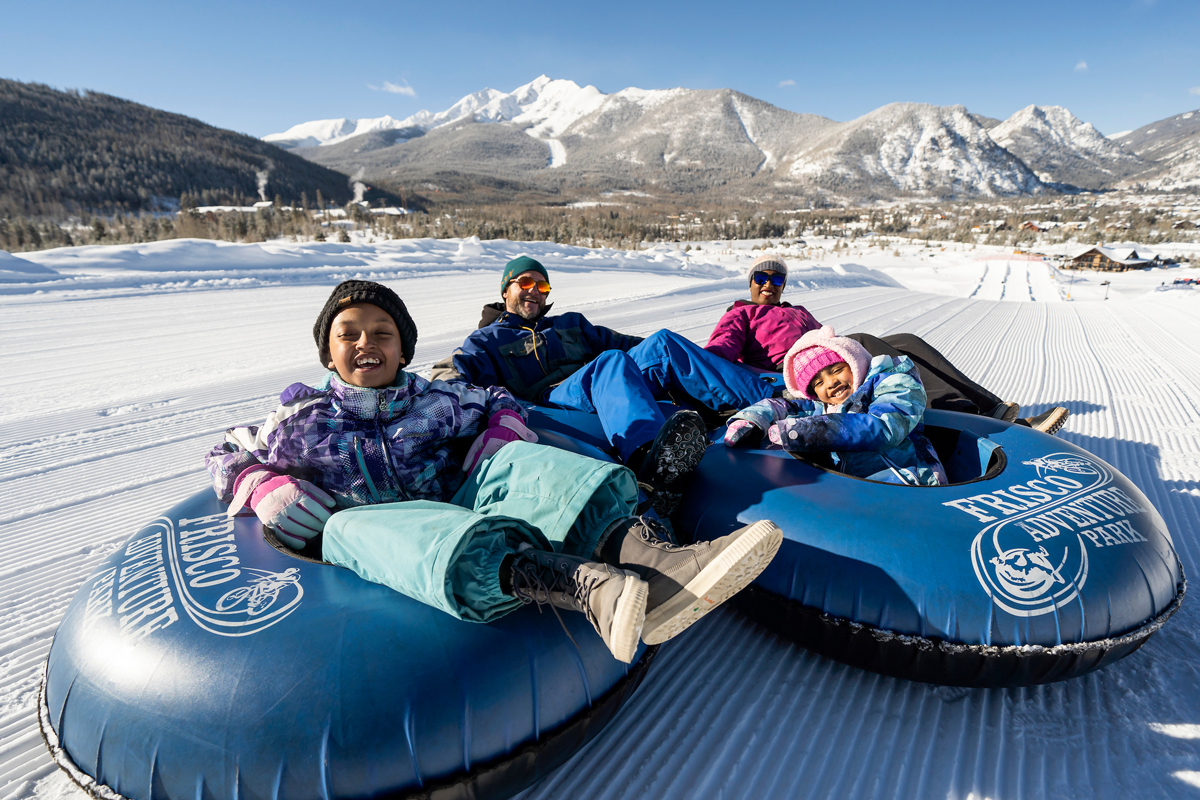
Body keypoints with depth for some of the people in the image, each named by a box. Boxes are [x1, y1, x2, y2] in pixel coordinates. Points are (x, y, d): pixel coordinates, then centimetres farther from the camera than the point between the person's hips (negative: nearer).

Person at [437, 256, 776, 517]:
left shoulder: (571, 323, 37)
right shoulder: (487, 340, 24)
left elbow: (615, 341, 29)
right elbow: (451, 374, 8)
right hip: (551, 399, -5)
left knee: (661, 342, -20)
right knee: (612, 362, -36)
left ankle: (771, 402, -31)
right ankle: (650, 461, -66)